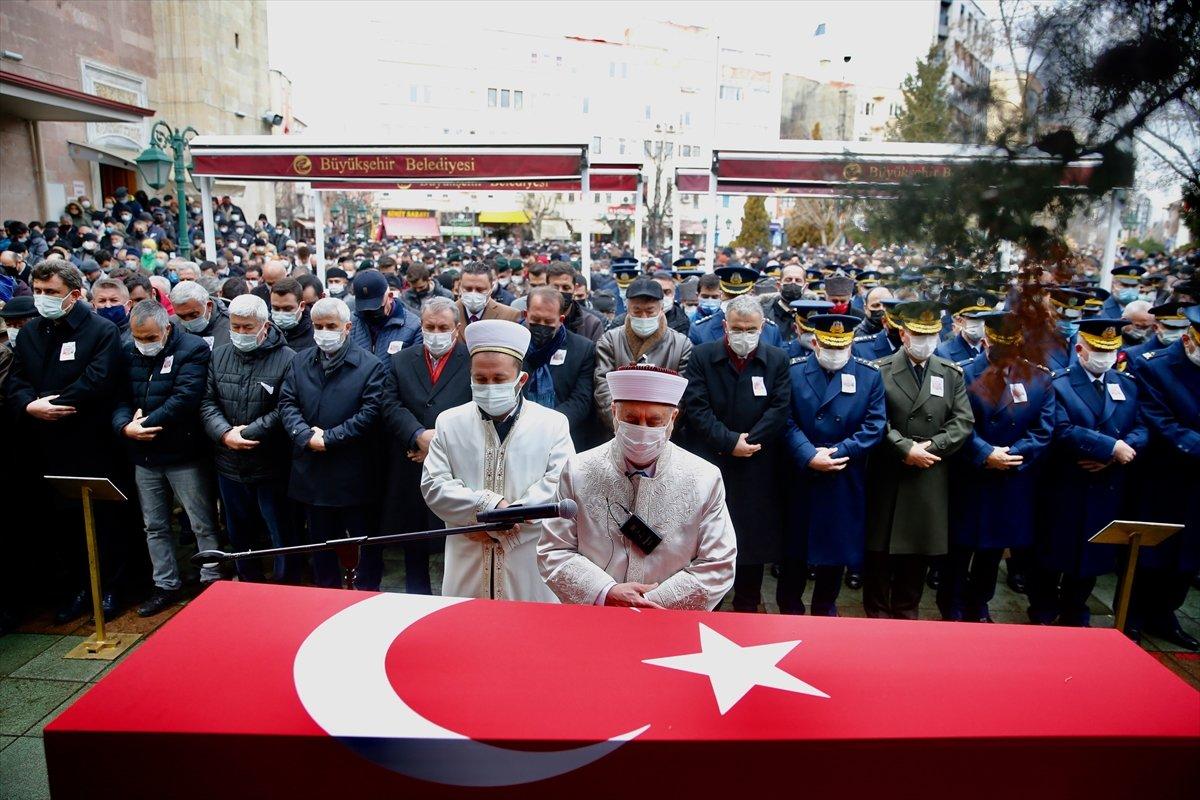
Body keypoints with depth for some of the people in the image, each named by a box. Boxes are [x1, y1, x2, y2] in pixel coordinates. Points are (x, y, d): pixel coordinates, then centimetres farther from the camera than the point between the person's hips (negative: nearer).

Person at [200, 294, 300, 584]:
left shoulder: (286, 359, -12)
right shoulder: (219, 356, 7)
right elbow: (207, 402, 4)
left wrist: (248, 433, -18)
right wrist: (225, 434, -12)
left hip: (272, 465, -5)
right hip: (229, 464, 6)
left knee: (283, 536, 5)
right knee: (239, 534, 21)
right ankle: (248, 584, 40)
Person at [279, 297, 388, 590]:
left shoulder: (370, 365, -8)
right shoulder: (300, 362, 8)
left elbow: (370, 412, -15)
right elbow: (287, 403, 4)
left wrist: (328, 438, -16)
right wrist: (306, 435, -14)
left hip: (355, 474, -5)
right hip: (312, 470, 5)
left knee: (366, 538, 8)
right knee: (320, 539, 18)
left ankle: (368, 594, 25)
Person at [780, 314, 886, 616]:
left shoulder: (870, 375, 1)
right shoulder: (793, 370, -1)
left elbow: (874, 426, -5)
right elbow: (788, 422, -7)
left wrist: (837, 452, -15)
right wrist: (809, 457, -20)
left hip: (846, 482, 1)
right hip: (801, 478, -1)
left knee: (838, 545, 12)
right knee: (795, 546, 10)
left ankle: (825, 608, 32)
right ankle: (789, 609, 28)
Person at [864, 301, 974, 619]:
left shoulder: (952, 373, 8)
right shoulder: (880, 371, -3)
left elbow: (963, 421, 1)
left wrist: (931, 446, -11)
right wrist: (907, 449, -17)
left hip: (931, 479, 3)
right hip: (888, 477, -3)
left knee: (919, 551, 11)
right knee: (880, 549, 5)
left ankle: (906, 612, 26)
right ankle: (877, 613, 20)